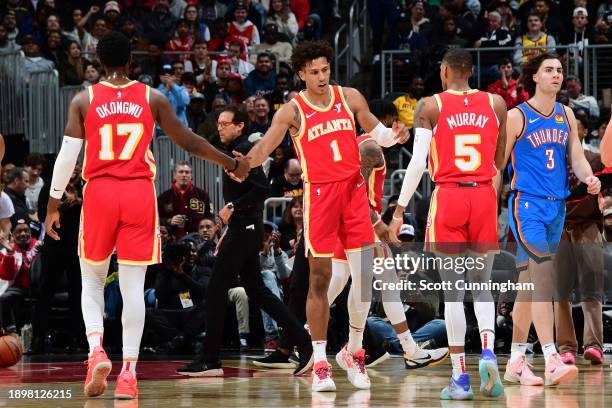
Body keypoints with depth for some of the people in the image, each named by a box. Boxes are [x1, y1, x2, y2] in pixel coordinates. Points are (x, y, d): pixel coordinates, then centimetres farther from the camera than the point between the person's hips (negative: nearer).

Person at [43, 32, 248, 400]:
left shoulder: (84, 100, 3)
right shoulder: (153, 99, 4)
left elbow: (67, 156, -1)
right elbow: (189, 142, 7)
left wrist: (53, 204, 8)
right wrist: (232, 164, 21)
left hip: (99, 193, 0)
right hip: (140, 193, 0)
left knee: (92, 281, 14)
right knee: (133, 286, 1)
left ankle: (97, 350, -10)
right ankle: (128, 373, -2)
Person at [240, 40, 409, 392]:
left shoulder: (350, 98, 6)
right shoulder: (293, 111, -4)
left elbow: (376, 132, 16)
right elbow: (266, 146, -13)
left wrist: (393, 136, -6)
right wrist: (244, 162, -33)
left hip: (353, 188, 3)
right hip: (319, 193, -3)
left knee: (365, 274, -2)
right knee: (320, 279, -2)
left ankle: (355, 352, 15)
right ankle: (320, 363, 4)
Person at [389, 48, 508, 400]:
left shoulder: (430, 106, -1)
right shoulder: (495, 103, 7)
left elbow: (417, 162, -7)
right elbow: (500, 162, 13)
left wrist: (400, 211, -3)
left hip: (448, 198, -2)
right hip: (484, 198, 2)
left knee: (453, 291, 2)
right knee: (482, 286, 12)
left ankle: (460, 378, 0)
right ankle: (488, 351, -14)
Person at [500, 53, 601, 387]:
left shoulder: (566, 115, 13)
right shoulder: (517, 116, -5)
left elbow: (577, 158, 12)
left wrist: (589, 178, -10)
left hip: (557, 207, 6)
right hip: (527, 204, -6)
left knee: (530, 285, 11)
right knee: (542, 279, -19)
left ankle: (515, 363, 17)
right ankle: (551, 361, -25)